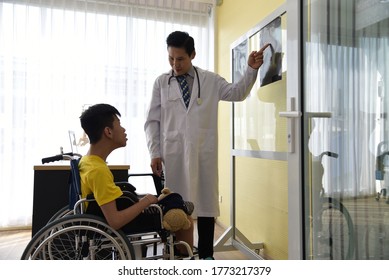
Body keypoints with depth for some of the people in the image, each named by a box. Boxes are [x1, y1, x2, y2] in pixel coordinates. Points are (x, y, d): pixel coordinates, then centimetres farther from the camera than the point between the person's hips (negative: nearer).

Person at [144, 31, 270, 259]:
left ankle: (206, 255, 21)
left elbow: (237, 93, 10)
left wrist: (251, 70, -4)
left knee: (206, 202, 7)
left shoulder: (210, 80, 8)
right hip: (173, 153, 0)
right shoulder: (161, 82, 7)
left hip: (203, 153, 1)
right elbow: (152, 121, 6)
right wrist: (154, 153, -2)